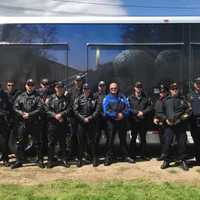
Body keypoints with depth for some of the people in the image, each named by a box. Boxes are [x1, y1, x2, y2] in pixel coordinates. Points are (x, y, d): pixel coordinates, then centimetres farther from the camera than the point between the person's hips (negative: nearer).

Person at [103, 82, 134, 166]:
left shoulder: (122, 97, 9)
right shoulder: (107, 98, 1)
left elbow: (127, 108, 1)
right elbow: (106, 110, -10)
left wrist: (122, 114, -16)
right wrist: (116, 115, -14)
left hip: (122, 121, 3)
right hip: (111, 122, -2)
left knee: (123, 139, 11)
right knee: (110, 140, 0)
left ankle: (125, 156, 21)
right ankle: (108, 157, 7)